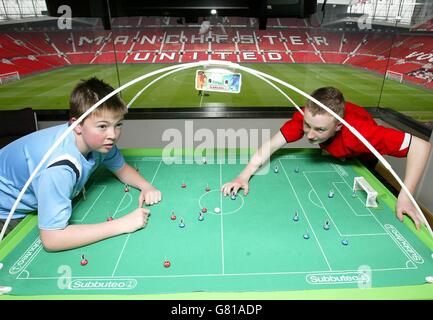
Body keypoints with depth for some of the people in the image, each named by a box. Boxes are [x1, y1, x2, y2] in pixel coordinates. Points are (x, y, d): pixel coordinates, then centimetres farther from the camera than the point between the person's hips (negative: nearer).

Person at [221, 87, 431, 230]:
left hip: (362, 158, -3)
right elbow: (271, 145, -43)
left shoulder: (359, 133, -51)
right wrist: (244, 176, -56)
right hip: (332, 154, 3)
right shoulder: (306, 117, -42)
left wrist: (405, 197, -51)